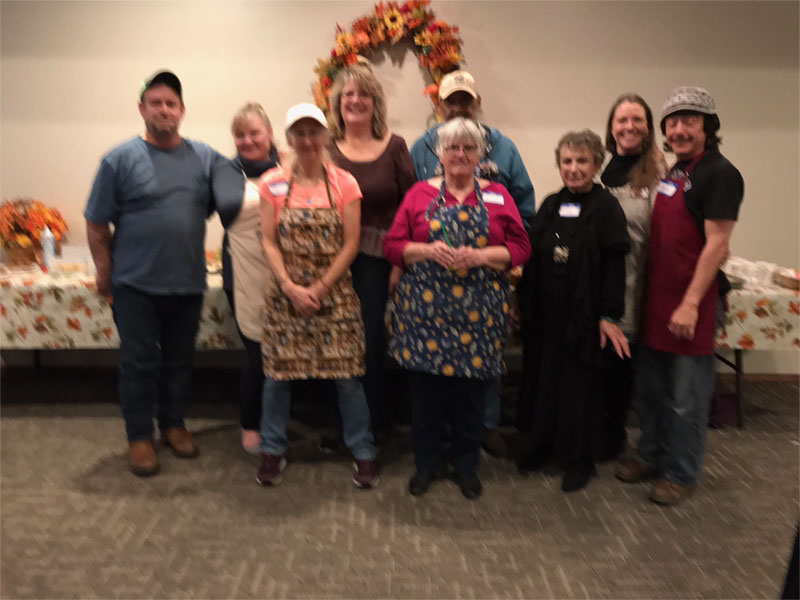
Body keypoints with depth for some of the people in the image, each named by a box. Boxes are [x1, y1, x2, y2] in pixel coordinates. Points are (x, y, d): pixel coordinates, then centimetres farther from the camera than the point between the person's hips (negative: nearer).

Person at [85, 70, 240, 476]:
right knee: (139, 363, 7)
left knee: (179, 361, 15)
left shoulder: (206, 158, 2)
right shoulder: (121, 160, -4)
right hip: (135, 286, -2)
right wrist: (104, 272, -1)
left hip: (188, 284, 3)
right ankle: (139, 436, 22)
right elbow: (97, 224, -1)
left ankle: (174, 424, 33)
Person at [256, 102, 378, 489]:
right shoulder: (272, 184, 3)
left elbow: (350, 244, -4)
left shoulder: (344, 183, 0)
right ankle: (272, 452, 26)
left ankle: (363, 453, 19)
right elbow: (269, 243, -1)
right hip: (286, 294, 1)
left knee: (347, 376, 2)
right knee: (277, 373, 7)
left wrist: (319, 289, -11)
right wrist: (291, 288, -13)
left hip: (335, 294, -1)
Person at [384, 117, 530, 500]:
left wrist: (481, 256, -12)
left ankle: (467, 465, 29)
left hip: (477, 313, 1)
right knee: (424, 389, 7)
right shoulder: (420, 194, 7)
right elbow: (392, 245, 3)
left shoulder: (498, 196, 9)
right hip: (424, 308, 0)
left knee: (471, 393, 9)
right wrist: (428, 251, -14)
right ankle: (426, 464, 27)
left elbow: (520, 248, 4)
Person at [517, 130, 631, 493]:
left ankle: (579, 460, 22)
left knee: (580, 387, 5)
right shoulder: (550, 206, 9)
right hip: (545, 314, 5)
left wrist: (609, 316, -15)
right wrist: (524, 302, 8)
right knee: (541, 378, 13)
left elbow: (615, 266, -11)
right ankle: (542, 445, 32)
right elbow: (532, 258, 11)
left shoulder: (606, 208, -6)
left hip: (584, 318, -5)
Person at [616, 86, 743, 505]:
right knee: (650, 388, 18)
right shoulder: (675, 172, 13)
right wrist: (650, 293, 13)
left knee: (686, 398, 6)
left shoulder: (719, 174, -11)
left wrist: (690, 304, -20)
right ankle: (651, 455, 35)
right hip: (658, 298, 8)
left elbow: (717, 243, -17)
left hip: (690, 302, -8)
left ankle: (681, 473, 22)